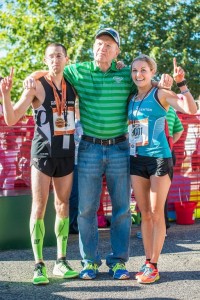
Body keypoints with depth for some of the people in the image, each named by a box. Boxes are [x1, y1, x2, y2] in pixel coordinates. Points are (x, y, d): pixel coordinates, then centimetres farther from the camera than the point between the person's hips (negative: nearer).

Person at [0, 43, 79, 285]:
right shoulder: (36, 87, -7)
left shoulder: (72, 85, 6)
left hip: (67, 154, 5)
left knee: (63, 207, 9)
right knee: (39, 208, -4)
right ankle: (39, 265, 0)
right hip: (43, 153, -4)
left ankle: (61, 261, 16)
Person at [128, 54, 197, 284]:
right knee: (145, 214, 9)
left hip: (159, 158, -5)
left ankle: (153, 266, 5)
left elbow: (191, 109, -15)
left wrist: (181, 83, -24)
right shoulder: (131, 99, 10)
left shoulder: (160, 95, -6)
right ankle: (147, 262, 17)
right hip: (136, 159, 5)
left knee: (156, 214, -1)